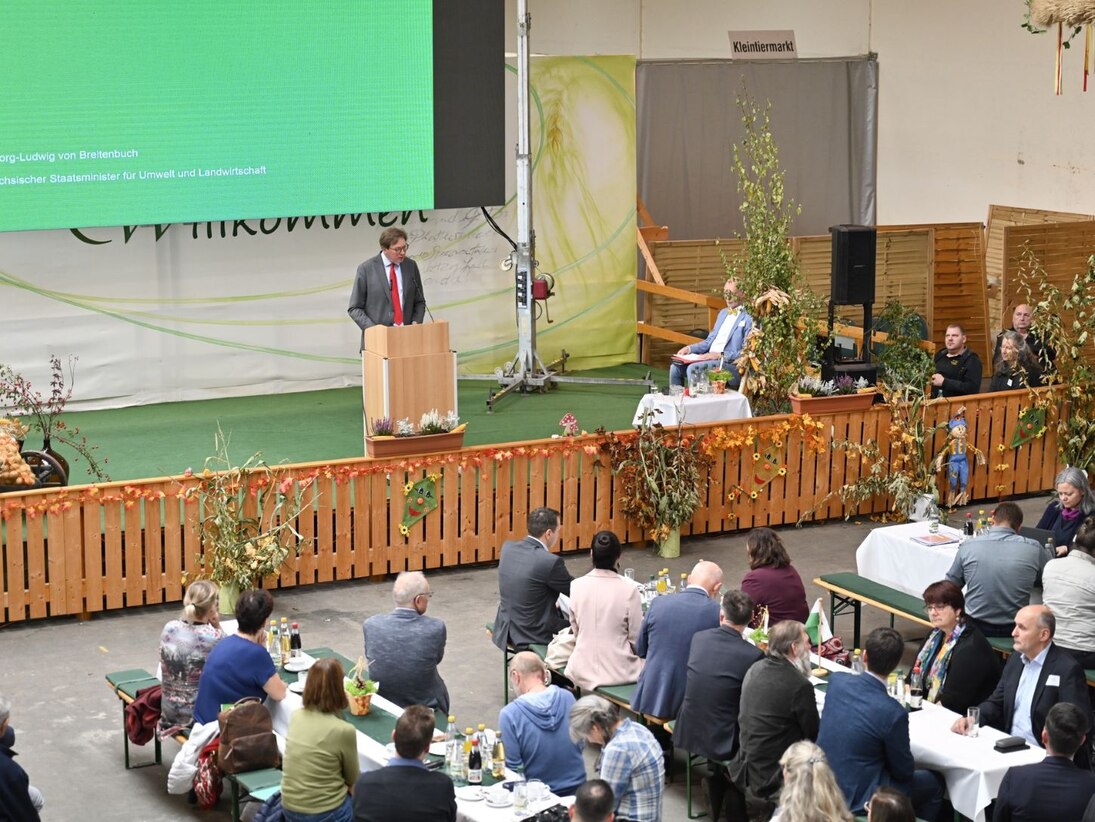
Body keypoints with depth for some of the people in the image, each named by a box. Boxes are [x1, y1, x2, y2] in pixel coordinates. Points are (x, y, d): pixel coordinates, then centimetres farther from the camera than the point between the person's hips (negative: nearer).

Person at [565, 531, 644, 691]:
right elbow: (636, 638, -7)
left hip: (583, 671, 3)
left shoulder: (576, 586, -6)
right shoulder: (629, 589, -14)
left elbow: (576, 630, 5)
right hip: (619, 671, -3)